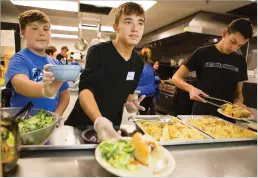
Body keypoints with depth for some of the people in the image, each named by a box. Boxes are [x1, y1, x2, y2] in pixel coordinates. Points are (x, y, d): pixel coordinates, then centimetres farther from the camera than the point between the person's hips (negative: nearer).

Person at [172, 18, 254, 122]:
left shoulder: (240, 61, 3)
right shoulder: (202, 53, -8)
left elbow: (238, 92, 9)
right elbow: (176, 78, -10)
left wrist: (238, 102, -13)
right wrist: (191, 88, -29)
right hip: (201, 115, -3)